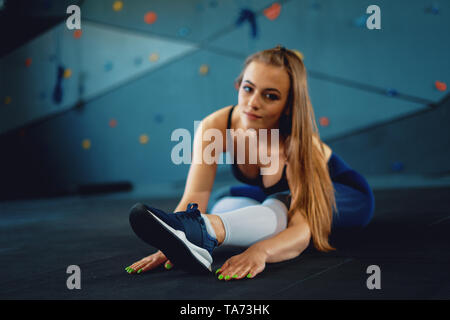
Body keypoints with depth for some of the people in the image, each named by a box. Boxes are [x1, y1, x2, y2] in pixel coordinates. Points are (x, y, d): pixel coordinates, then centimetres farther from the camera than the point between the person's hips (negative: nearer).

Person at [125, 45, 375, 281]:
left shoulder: (301, 145, -37)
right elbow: (193, 199, -36)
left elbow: (303, 228, -48)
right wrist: (169, 246, -56)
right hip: (273, 196, 12)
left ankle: (204, 230, -66)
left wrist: (260, 251, -69)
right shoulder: (214, 127, -28)